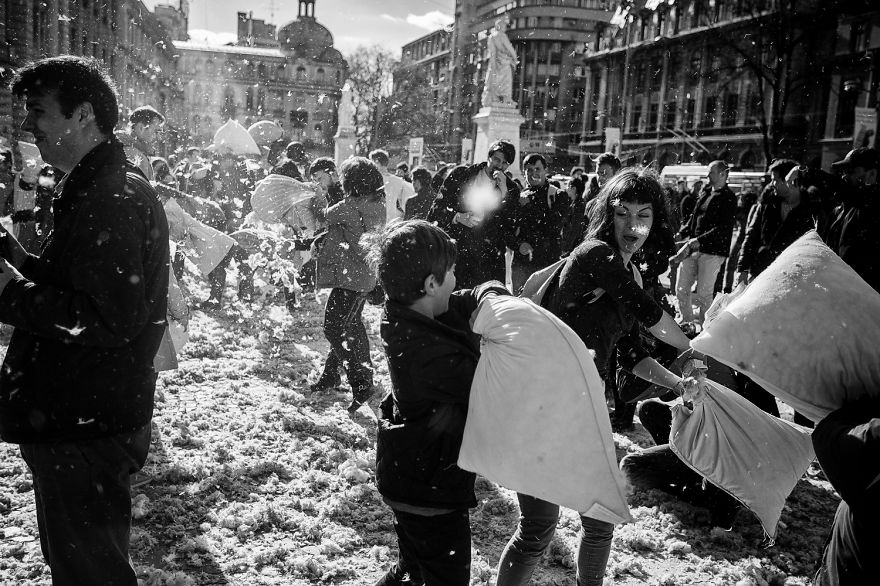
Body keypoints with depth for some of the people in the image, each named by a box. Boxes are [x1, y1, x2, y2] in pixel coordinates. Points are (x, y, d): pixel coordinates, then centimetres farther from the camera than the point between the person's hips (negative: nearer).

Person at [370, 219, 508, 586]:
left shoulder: (405, 317, -6)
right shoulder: (427, 352, -34)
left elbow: (476, 296, 3)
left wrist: (493, 298, -18)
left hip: (404, 473, 9)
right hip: (431, 488, -9)